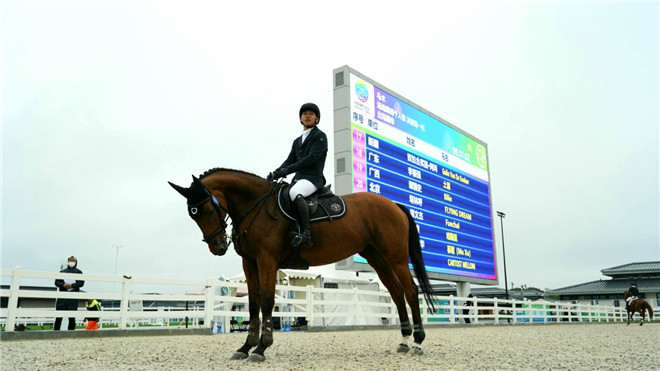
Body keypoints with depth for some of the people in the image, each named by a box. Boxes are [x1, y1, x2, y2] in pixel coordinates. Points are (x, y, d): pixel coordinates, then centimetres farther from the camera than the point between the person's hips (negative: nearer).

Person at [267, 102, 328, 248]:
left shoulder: (320, 136, 1)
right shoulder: (297, 141, 25)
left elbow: (312, 158, -13)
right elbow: (289, 160, 16)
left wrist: (287, 170, -19)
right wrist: (276, 173, -5)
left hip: (313, 178, -9)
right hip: (298, 178, 9)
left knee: (294, 193, -37)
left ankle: (306, 234, -41)